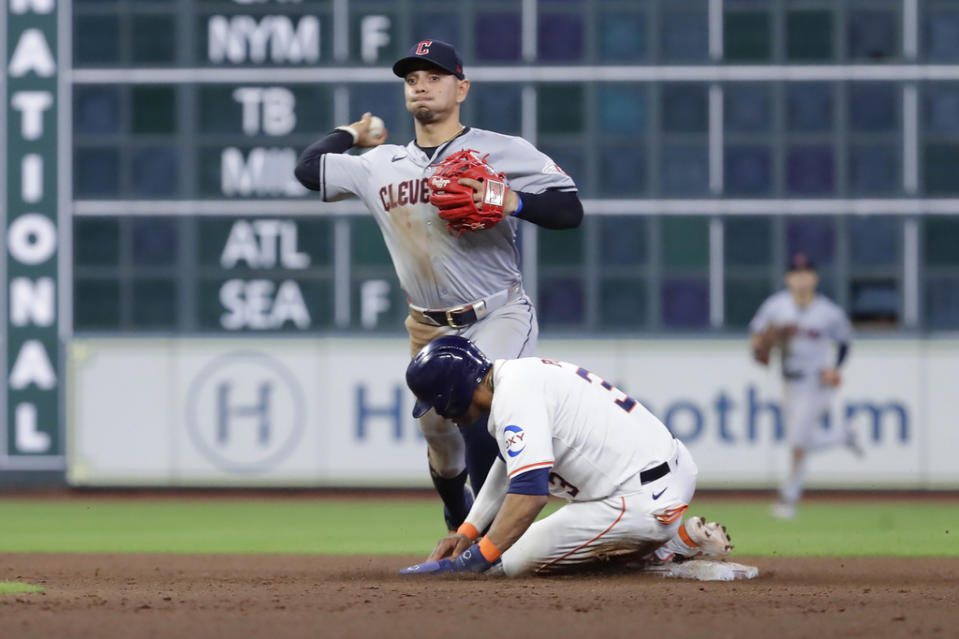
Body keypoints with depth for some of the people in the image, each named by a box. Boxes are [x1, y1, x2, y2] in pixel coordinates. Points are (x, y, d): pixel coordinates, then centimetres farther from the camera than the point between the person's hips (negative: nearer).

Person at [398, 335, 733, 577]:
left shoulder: (514, 396, -20)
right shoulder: (517, 372, 12)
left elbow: (529, 493, -29)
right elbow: (509, 465, 25)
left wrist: (475, 559, -28)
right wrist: (467, 532, 18)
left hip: (643, 501, -11)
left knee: (515, 561, -5)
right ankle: (678, 534, 16)